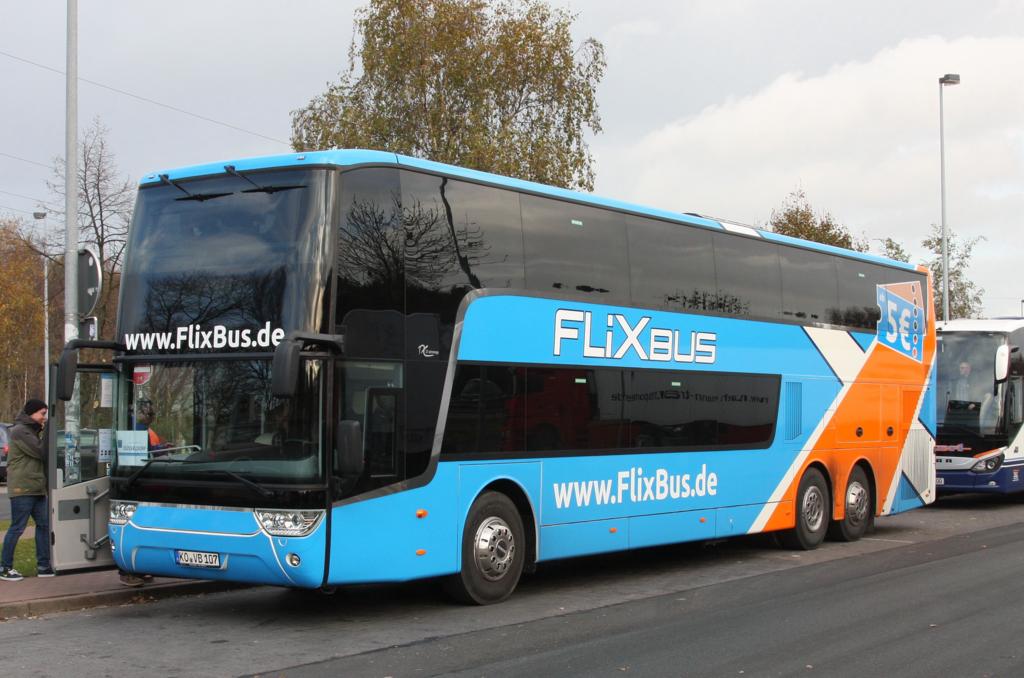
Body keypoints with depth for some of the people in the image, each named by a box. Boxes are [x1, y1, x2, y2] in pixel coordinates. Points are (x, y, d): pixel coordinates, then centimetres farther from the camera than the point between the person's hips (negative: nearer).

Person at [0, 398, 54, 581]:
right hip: (22, 488, -10)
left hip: (36, 488, 10)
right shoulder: (20, 431, -12)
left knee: (44, 524, 8)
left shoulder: (32, 431, 19)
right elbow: (41, 452, -17)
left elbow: (40, 454, 18)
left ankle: (43, 565, 12)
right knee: (17, 528, -5)